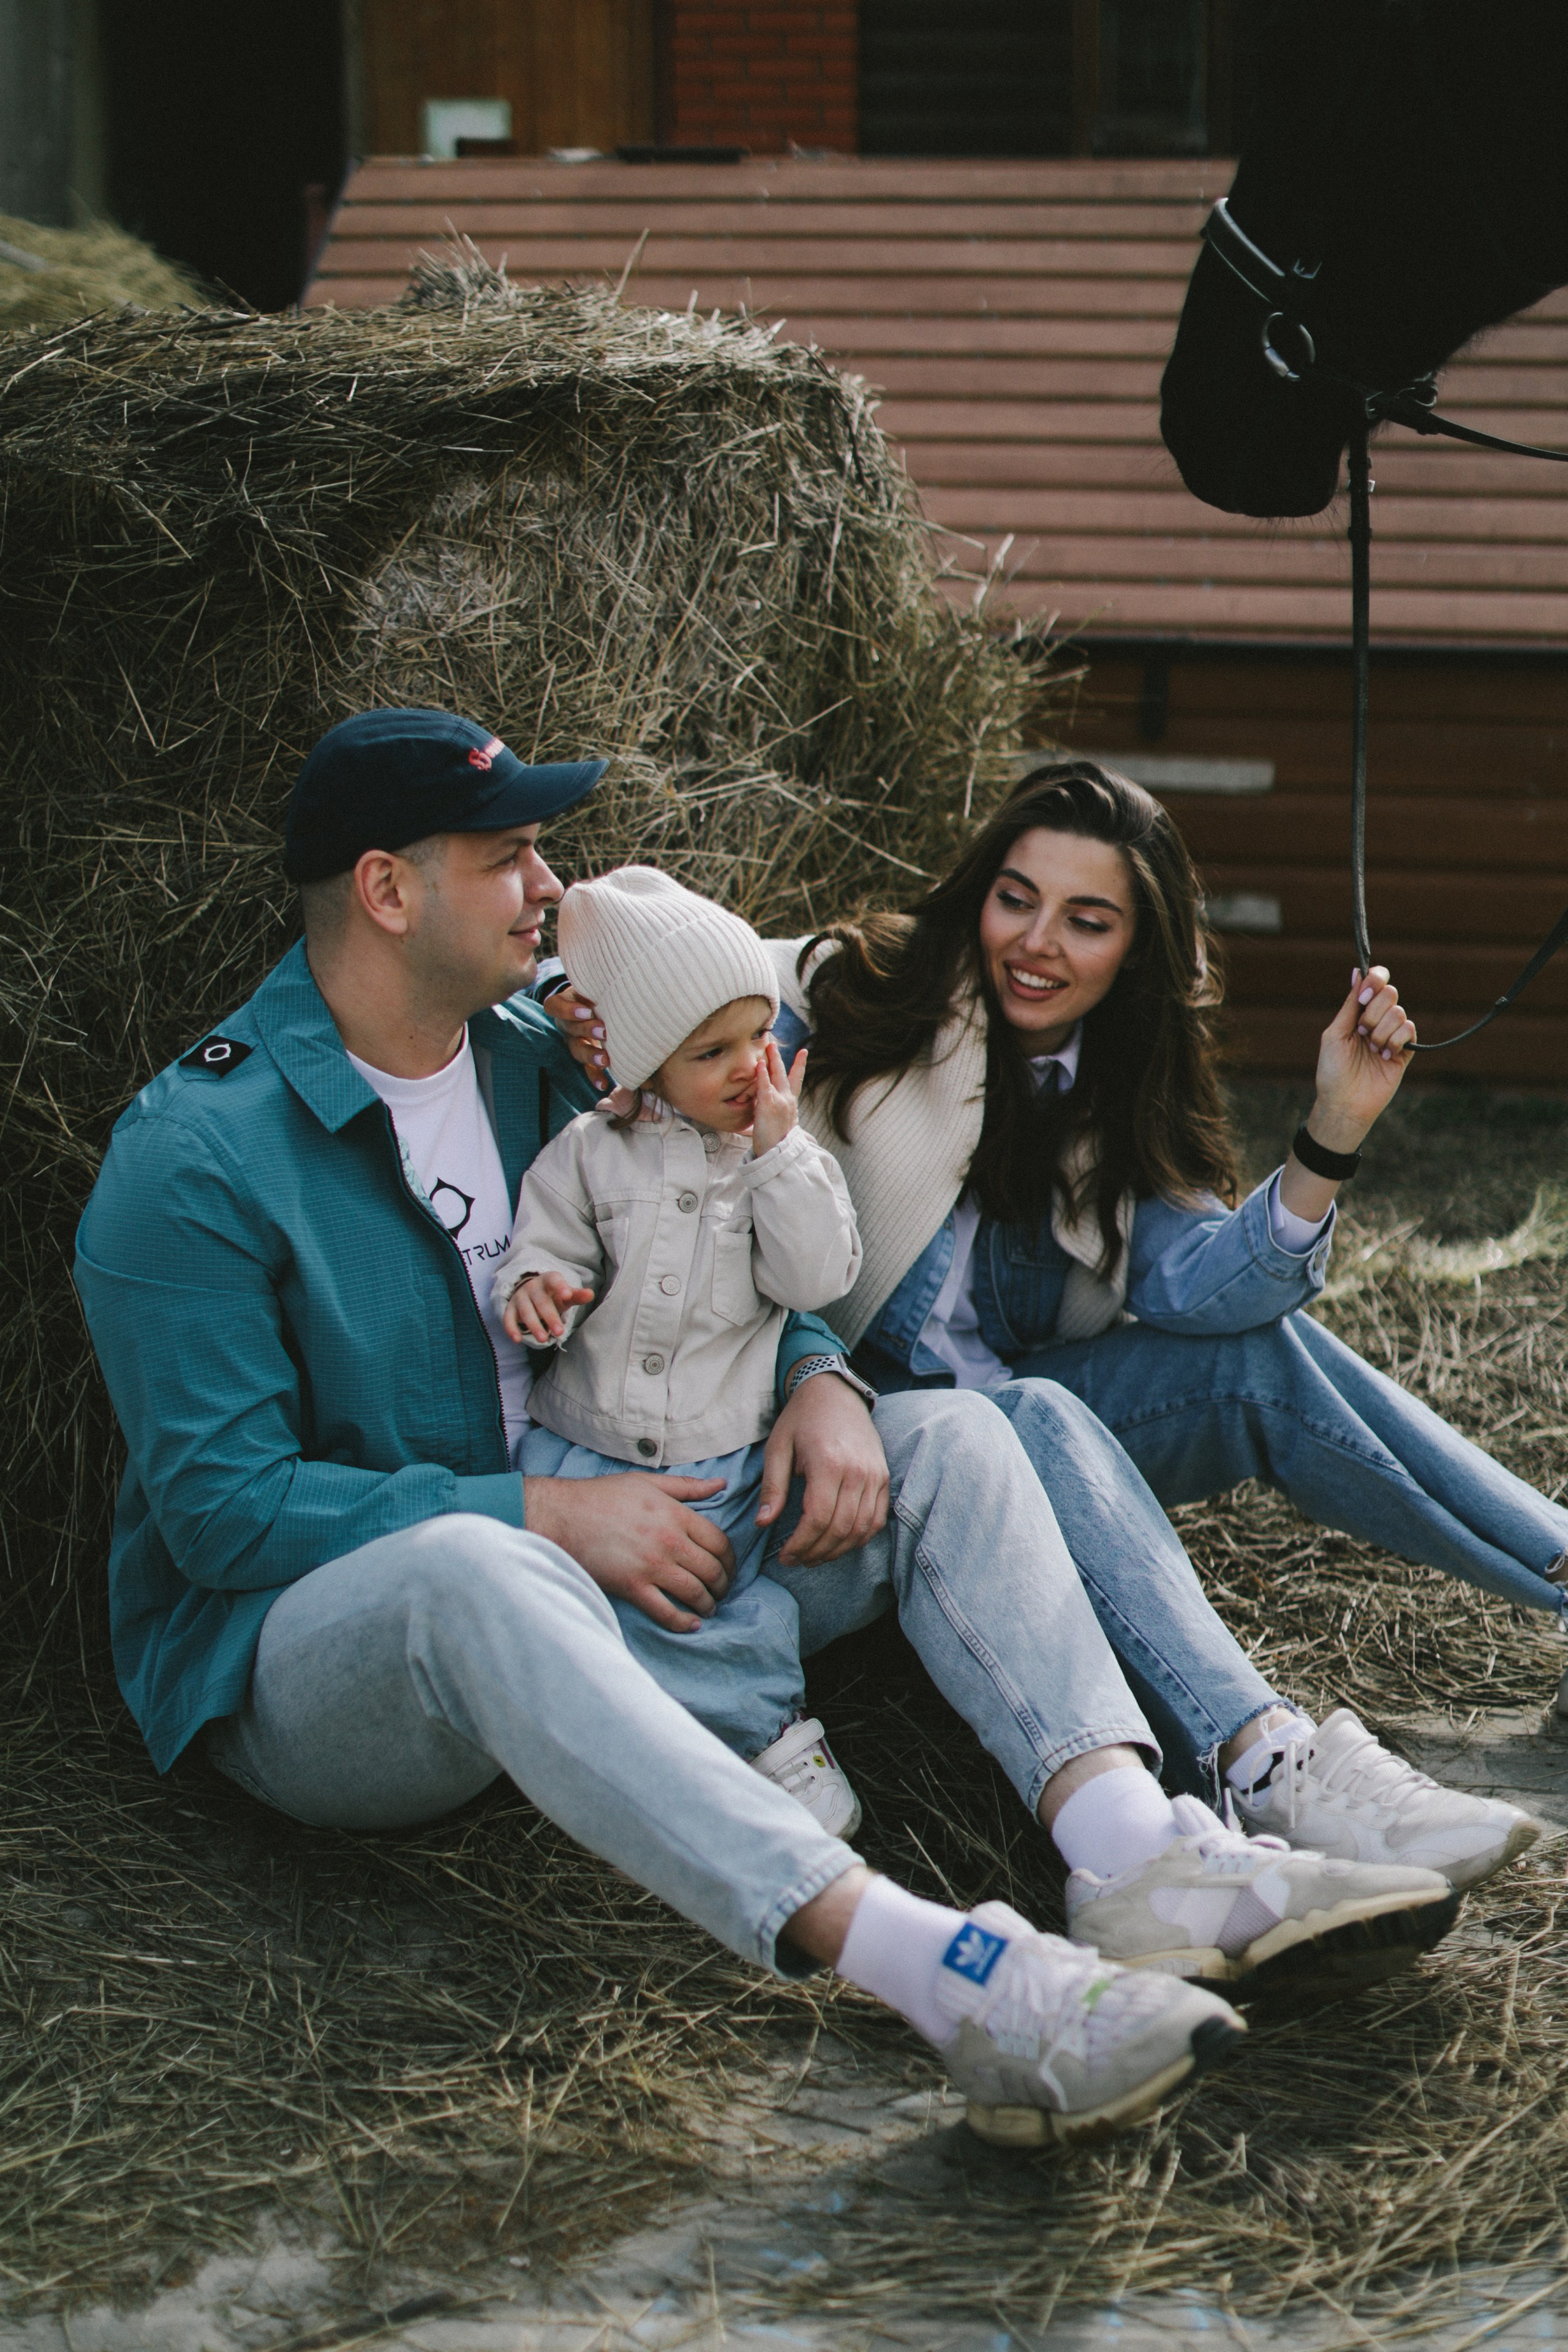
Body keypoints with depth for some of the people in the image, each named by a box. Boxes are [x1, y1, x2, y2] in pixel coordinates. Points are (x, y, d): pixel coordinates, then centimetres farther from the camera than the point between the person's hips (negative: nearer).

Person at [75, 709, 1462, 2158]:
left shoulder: (540, 1052, 8)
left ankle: (1142, 1856, -35)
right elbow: (223, 1507, -19)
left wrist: (819, 1378, -8)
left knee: (949, 1441, -7)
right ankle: (949, 1979, -58)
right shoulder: (194, 1159, -14)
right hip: (299, 1643, -7)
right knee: (474, 1573, -43)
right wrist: (547, 1519, -24)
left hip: (591, 1564, 8)